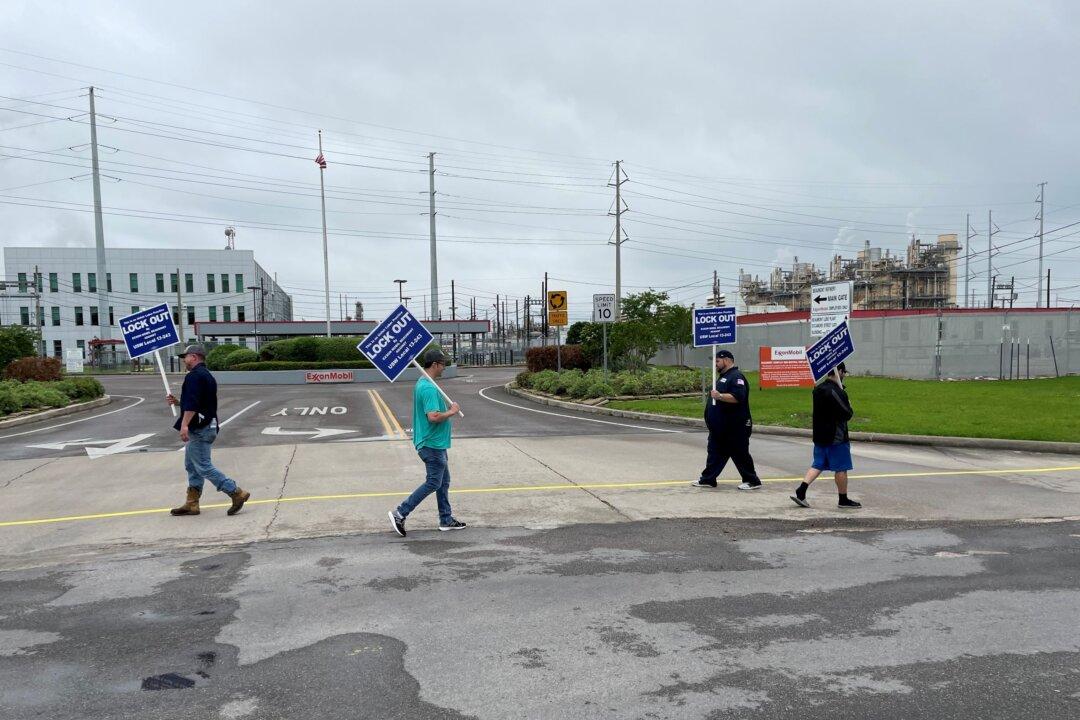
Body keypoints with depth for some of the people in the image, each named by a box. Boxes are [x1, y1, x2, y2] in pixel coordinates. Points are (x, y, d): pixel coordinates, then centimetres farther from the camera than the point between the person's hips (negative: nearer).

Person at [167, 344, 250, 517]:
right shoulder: (207, 376, 19)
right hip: (206, 426, 11)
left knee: (203, 467, -8)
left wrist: (185, 425, -31)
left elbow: (192, 403, -26)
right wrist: (177, 402, 21)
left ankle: (237, 494, -9)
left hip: (199, 429, -11)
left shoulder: (194, 376, -14)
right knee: (192, 465, 15)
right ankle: (191, 504, 19)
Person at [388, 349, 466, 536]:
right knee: (433, 483, -3)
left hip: (435, 443, 11)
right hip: (432, 444, -11)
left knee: (443, 481, 17)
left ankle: (446, 519, 25)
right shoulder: (429, 388, -23)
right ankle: (400, 513, 1)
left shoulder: (422, 384, 11)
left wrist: (448, 408, 11)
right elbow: (433, 417, -30)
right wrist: (452, 412, -16)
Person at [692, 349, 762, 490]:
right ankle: (707, 479, 15)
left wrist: (719, 396, -33)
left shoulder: (736, 377, -16)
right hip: (720, 428, 10)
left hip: (735, 428, -10)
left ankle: (752, 481, 10)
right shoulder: (723, 377, 17)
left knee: (740, 454, -1)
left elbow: (737, 397, -29)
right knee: (715, 453, 11)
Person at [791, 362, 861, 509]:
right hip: (836, 437, -8)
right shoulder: (836, 391, -20)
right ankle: (843, 500, 15)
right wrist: (850, 407, 2)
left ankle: (800, 492, 0)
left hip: (819, 435, 8)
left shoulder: (818, 389, 9)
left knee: (818, 465, 11)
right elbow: (847, 414, -20)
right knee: (841, 468, 5)